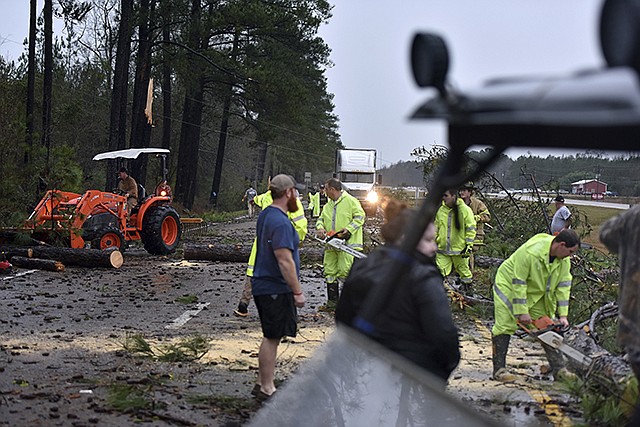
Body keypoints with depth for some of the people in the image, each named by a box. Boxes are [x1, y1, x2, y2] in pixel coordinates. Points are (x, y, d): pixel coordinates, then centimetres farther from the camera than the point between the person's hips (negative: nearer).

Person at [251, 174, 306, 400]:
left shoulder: (265, 214, 11)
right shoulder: (280, 222, -21)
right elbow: (285, 260, -24)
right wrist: (297, 292, -20)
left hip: (264, 286, 10)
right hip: (276, 289, -10)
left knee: (271, 337, 18)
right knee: (272, 338, -1)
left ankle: (263, 384, 26)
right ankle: (266, 389, 7)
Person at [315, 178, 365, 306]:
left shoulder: (350, 201, -5)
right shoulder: (328, 205, 18)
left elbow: (360, 217, -8)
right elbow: (321, 219, 18)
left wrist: (348, 229, -18)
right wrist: (320, 228, -4)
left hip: (346, 243, -7)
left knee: (344, 271, -13)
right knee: (330, 271, 7)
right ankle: (332, 300, 15)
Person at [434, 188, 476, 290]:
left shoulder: (465, 210, -7)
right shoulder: (441, 210, 6)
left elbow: (471, 229, -4)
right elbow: (436, 228, 18)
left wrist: (469, 245, -8)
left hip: (459, 249, -3)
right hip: (442, 248, 3)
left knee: (463, 271, 10)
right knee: (440, 272, -3)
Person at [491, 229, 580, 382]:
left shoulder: (564, 259, -13)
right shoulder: (531, 252, -35)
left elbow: (563, 286, -8)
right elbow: (518, 283, -31)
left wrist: (562, 315, -12)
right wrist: (522, 312, -27)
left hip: (537, 293, 7)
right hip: (509, 285, -7)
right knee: (505, 326, -11)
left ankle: (558, 369, 6)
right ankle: (499, 369, -6)